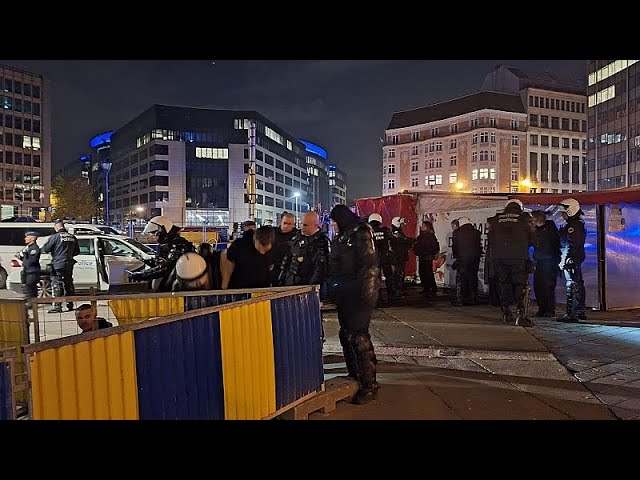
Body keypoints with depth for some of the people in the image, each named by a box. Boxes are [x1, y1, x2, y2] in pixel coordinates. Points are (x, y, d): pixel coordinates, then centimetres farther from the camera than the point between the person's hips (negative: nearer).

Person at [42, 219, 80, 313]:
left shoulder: (55, 237, -11)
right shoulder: (72, 237, 7)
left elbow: (45, 249, -9)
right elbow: (77, 252, 14)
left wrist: (52, 251, 11)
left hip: (58, 265, -6)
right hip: (69, 265, 6)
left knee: (57, 285, -3)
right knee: (68, 284, 14)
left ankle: (57, 306, -7)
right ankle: (70, 305, 20)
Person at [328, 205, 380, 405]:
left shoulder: (361, 234, -11)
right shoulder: (340, 238, 17)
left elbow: (370, 265, -19)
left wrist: (367, 292, -23)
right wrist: (333, 290, 22)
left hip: (357, 294, -10)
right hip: (344, 295, 10)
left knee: (358, 336, -9)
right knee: (346, 335, 15)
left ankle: (369, 385, 0)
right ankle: (354, 376, 30)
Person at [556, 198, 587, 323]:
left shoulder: (573, 225, -16)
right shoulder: (579, 223, 16)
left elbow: (570, 245, -22)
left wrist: (564, 260, -21)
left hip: (571, 259, -11)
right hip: (578, 258, 11)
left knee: (572, 286, -9)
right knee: (579, 285, 16)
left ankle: (571, 314, -7)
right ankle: (581, 312, 25)